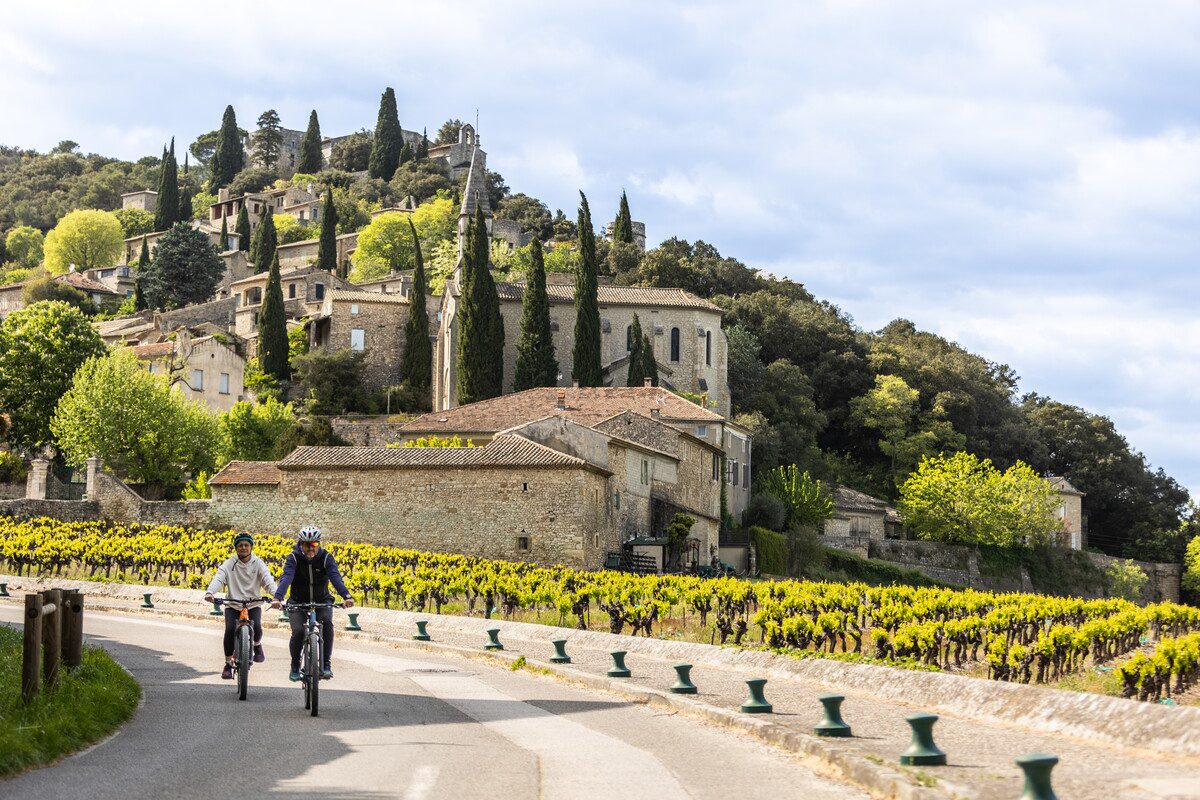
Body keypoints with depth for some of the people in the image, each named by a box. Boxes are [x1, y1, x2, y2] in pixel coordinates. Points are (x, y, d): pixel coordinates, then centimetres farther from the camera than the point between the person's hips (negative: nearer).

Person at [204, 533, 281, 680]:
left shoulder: (258, 564, -1)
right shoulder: (230, 563, -2)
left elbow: (268, 580, -14)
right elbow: (219, 577, -17)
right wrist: (209, 592, -38)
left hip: (253, 605, 0)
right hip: (233, 605, 0)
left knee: (256, 629, -24)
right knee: (230, 630, -24)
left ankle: (257, 644, 13)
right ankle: (228, 663, -6)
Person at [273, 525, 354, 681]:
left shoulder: (326, 558, -12)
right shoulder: (294, 558, -14)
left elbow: (336, 577, -28)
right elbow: (286, 578, -30)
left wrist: (346, 596, -46)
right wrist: (278, 598, -49)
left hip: (322, 601, 0)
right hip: (298, 602, 0)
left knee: (326, 622, -30)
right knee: (298, 631, -22)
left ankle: (326, 664, -19)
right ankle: (295, 667, 5)